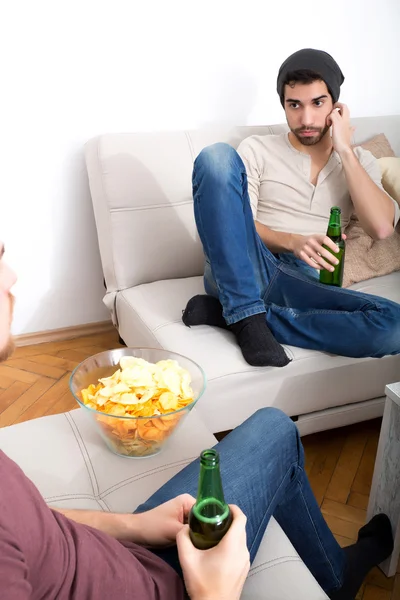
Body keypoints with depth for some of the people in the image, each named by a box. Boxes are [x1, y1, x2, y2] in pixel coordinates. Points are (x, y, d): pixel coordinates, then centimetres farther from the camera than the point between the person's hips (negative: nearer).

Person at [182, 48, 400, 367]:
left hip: (303, 287, 2)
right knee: (217, 156, -21)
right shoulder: (257, 149, 12)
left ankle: (227, 311, -20)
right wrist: (292, 242, -19)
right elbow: (237, 223, -1)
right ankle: (247, 314, -25)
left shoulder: (359, 161, 16)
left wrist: (344, 150, -2)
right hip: (242, 274, -1)